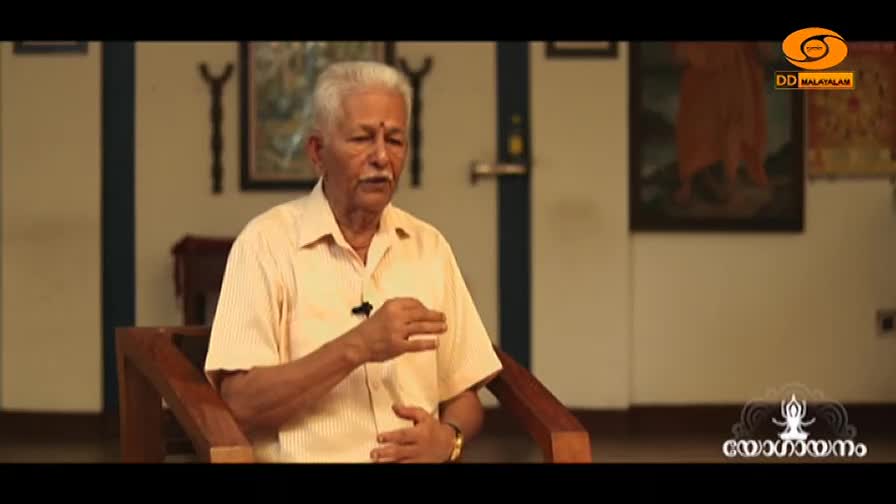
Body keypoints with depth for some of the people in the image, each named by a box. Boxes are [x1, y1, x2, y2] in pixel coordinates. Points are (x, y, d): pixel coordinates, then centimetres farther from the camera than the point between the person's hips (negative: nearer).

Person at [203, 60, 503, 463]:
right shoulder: (267, 242, -2)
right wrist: (356, 348, -18)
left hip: (415, 457, 3)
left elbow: (462, 396, 16)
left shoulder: (429, 246, 12)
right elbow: (240, 404, -10)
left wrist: (447, 437, -5)